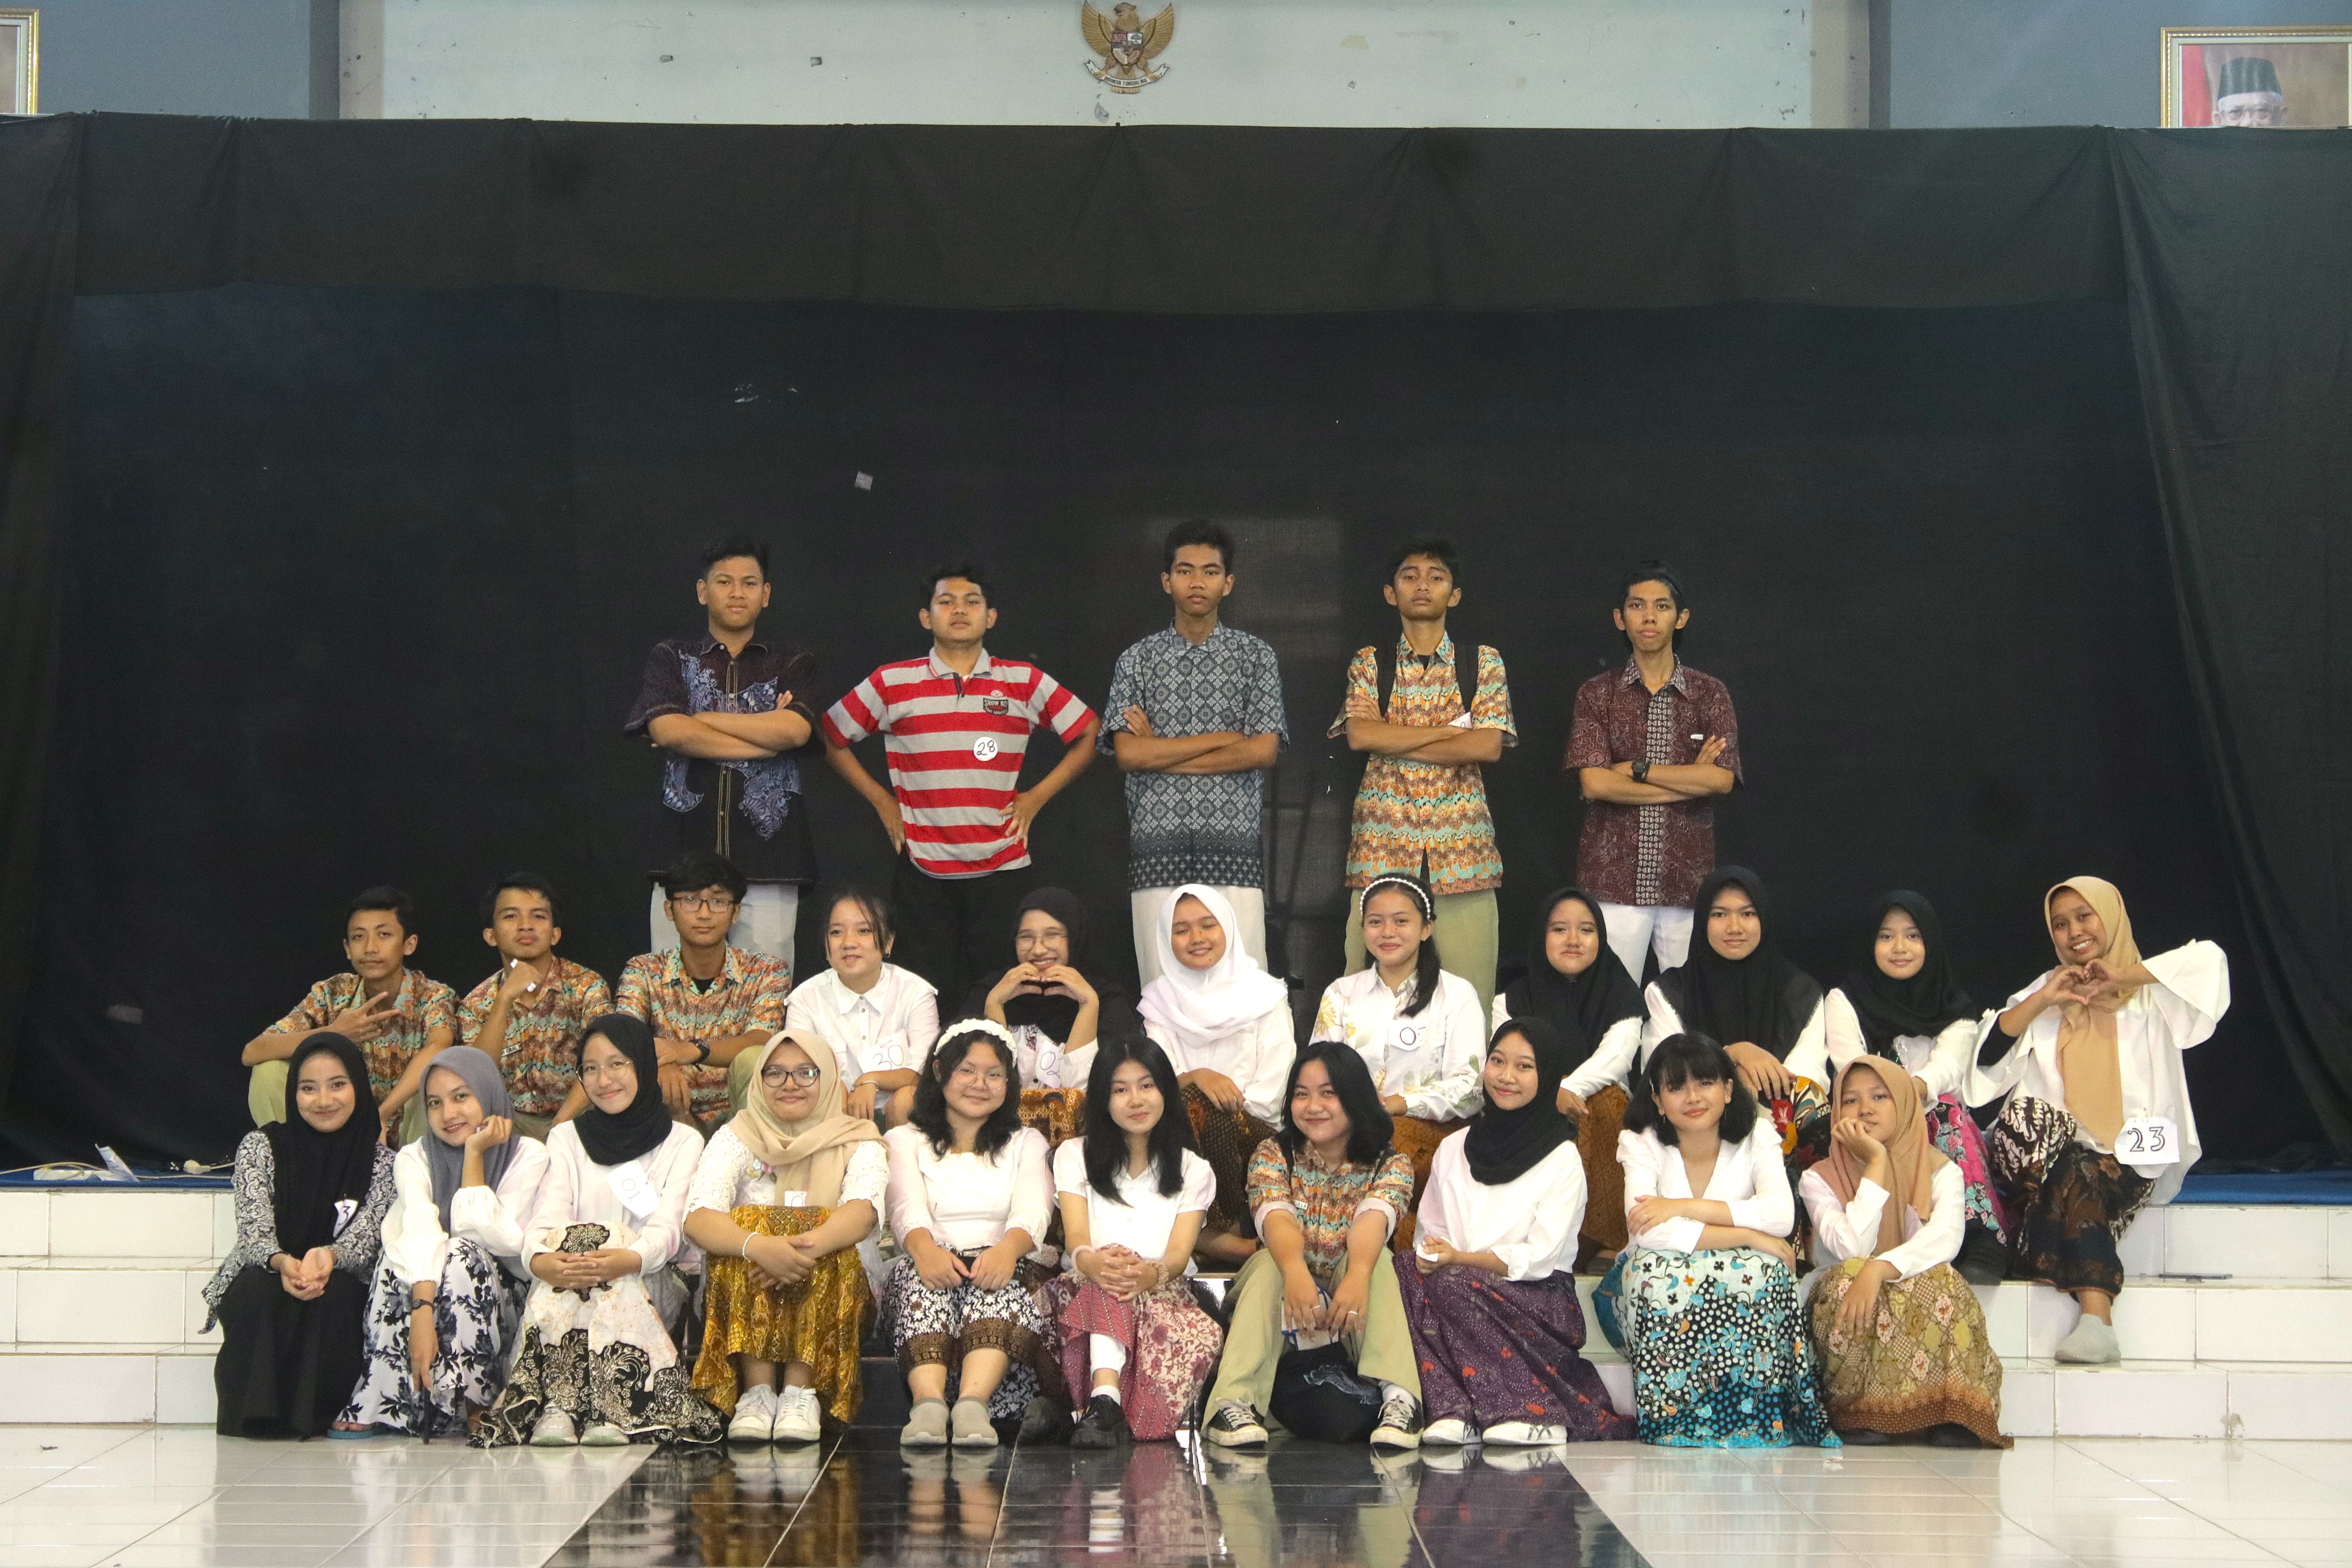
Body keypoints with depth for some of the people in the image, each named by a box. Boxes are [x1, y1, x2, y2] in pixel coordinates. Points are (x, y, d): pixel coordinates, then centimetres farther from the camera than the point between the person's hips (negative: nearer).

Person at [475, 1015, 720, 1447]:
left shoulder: (683, 1143, 11)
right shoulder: (567, 1140, 17)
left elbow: (669, 1227, -7)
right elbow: (546, 1217, -1)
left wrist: (629, 1259, -32)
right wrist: (541, 1259, -28)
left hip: (653, 1288, -1)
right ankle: (556, 1411, -47)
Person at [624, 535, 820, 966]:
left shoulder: (792, 666, 13)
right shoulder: (671, 658, 13)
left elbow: (794, 731, -7)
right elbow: (666, 731, -6)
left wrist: (699, 721, -2)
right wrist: (765, 738, -4)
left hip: (768, 856, 0)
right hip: (686, 850, 0)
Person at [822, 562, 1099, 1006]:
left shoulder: (1025, 683, 6)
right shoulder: (892, 685, 4)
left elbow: (1088, 735, 13)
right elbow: (833, 739, 13)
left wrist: (1036, 798, 6)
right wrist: (881, 801, 7)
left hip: (1003, 869, 0)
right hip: (923, 868, 0)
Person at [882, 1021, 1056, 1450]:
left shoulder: (1027, 1144, 24)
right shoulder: (904, 1142, 21)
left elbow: (1033, 1211, 1)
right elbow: (907, 1209, -2)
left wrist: (1007, 1249, -26)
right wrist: (924, 1248, -29)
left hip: (1000, 1262, 0)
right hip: (930, 1265, 0)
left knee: (999, 1276, -35)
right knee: (920, 1271, -36)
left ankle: (974, 1401, -58)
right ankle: (928, 1402, -58)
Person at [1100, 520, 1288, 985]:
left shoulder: (1255, 656, 8)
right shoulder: (1138, 660, 10)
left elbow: (1263, 751, -4)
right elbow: (1127, 753, -3)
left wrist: (1160, 752, -3)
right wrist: (1222, 738, -6)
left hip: (1234, 847, -1)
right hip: (1157, 851, 1)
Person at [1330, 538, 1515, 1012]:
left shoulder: (1484, 663, 11)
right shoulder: (1369, 665, 12)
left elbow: (1490, 746, -4)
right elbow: (1360, 735, -6)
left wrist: (1390, 738, -4)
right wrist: (1451, 730, -6)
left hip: (1461, 846, 0)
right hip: (1383, 845, 0)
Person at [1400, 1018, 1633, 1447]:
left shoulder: (1563, 1159, 2)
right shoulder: (1454, 1149, 16)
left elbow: (1539, 1258, -8)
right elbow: (1428, 1234, 13)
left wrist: (1459, 1259, -17)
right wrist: (1427, 1258, -12)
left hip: (1541, 1301, -4)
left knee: (1451, 1285, -33)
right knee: (1412, 1274, -29)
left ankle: (1525, 1414, -33)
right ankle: (1454, 1412, -37)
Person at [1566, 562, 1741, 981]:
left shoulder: (1709, 694, 8)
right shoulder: (1597, 694, 7)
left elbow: (1723, 779, -6)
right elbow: (1594, 783, -7)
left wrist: (1638, 769, -7)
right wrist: (1689, 781, -6)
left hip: (1689, 881, 1)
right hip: (1613, 879, 0)